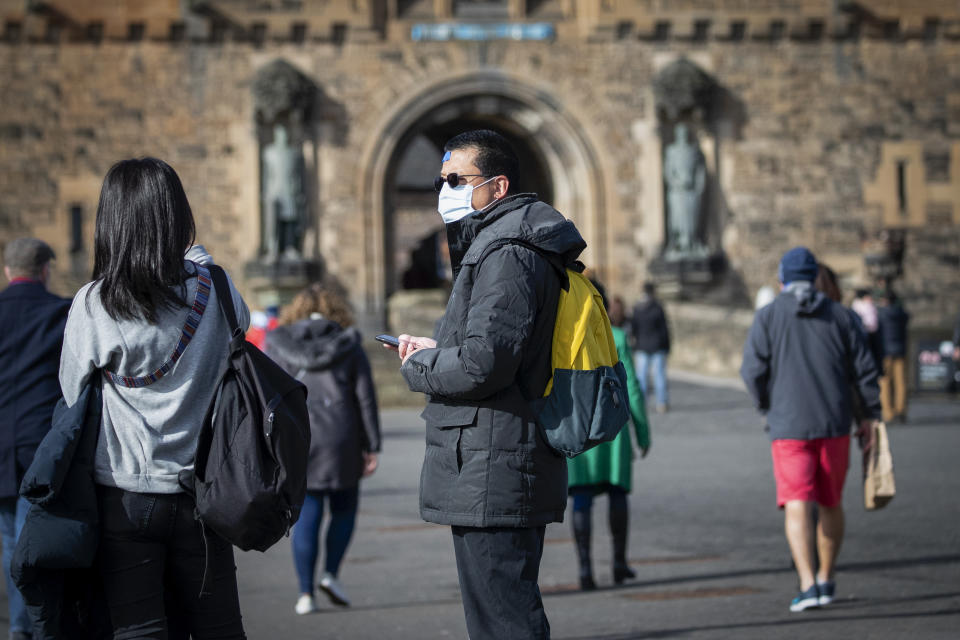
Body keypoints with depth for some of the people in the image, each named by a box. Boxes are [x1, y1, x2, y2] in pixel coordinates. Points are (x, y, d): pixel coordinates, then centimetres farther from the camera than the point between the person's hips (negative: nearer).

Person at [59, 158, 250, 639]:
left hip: (123, 497, -2)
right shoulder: (211, 287, -6)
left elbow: (74, 395, 1)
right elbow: (241, 322, 17)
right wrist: (197, 257, 26)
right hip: (201, 493, 2)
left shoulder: (92, 306, -12)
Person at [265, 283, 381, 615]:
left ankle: (306, 593, 2)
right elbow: (366, 400, -1)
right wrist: (371, 447, 2)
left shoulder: (278, 348, 5)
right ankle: (331, 573, 2)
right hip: (340, 445, -1)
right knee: (344, 509, 16)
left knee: (306, 517, 5)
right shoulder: (350, 347, 2)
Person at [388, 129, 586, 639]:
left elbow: (483, 364, -24)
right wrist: (438, 351, 13)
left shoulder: (507, 253, -15)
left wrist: (417, 367, -7)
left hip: (492, 478, -11)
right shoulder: (492, 243, 19)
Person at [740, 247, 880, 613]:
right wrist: (870, 416, 11)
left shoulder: (768, 317, -1)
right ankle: (826, 580, 25)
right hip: (835, 423, 3)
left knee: (797, 505, -7)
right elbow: (864, 369, 4)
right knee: (831, 504, 17)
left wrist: (766, 406, 11)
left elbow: (753, 370, -6)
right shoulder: (839, 315, 6)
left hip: (789, 425, -3)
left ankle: (808, 584, -21)